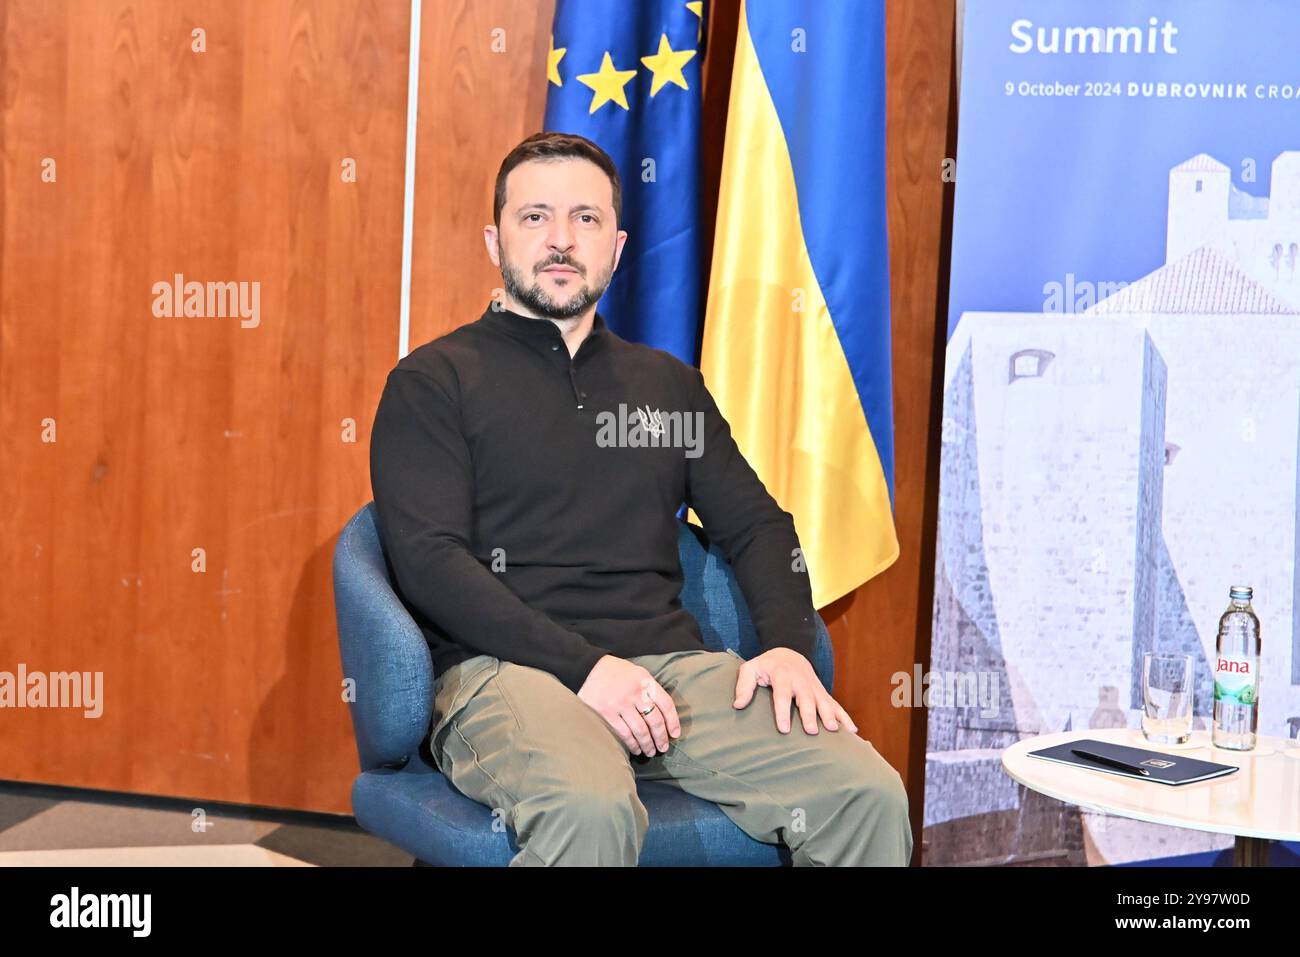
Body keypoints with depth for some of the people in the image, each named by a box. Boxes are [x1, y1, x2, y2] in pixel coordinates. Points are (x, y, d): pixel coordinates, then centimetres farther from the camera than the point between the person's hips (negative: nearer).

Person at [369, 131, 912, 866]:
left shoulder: (670, 384, 21)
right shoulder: (435, 382, 5)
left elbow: (756, 525, 18)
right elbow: (429, 558, -6)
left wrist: (788, 645, -2)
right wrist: (585, 667, -17)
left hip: (672, 662, 5)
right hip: (508, 669, -4)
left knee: (870, 795, -19)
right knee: (592, 812, -38)